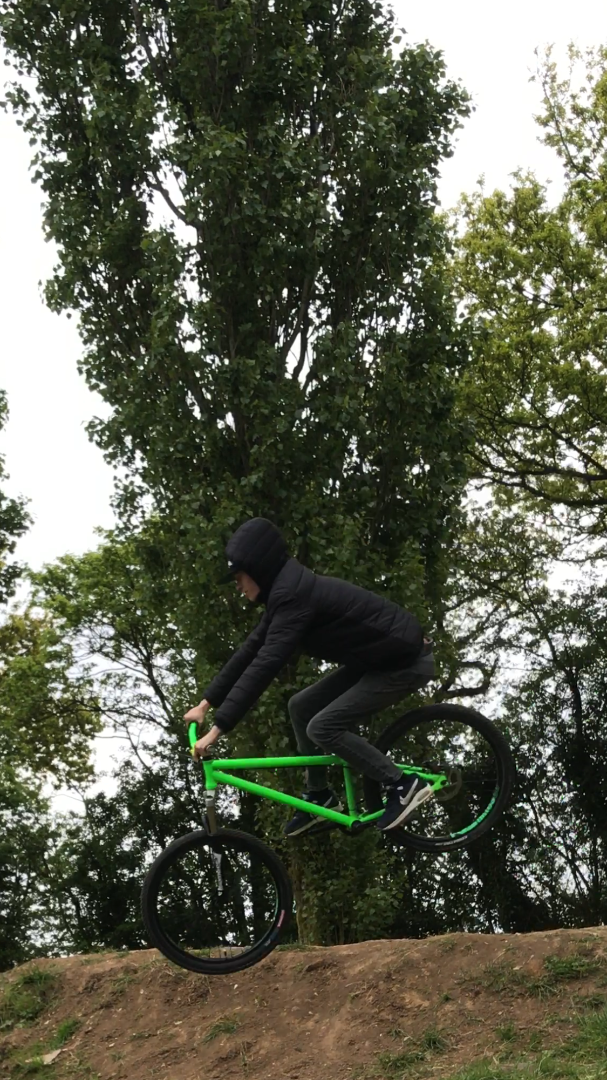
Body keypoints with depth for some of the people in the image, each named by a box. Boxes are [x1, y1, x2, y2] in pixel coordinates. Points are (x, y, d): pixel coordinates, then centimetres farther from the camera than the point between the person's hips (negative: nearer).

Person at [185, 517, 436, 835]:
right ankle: (319, 796, 19)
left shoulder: (293, 595, -25)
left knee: (322, 728, -14)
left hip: (406, 661, -10)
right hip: (378, 656, 10)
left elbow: (265, 664, -31)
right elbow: (251, 650, 11)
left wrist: (218, 727, -30)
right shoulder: (286, 591, 5)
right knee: (300, 707, 8)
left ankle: (404, 786, -5)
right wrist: (207, 702, 9)